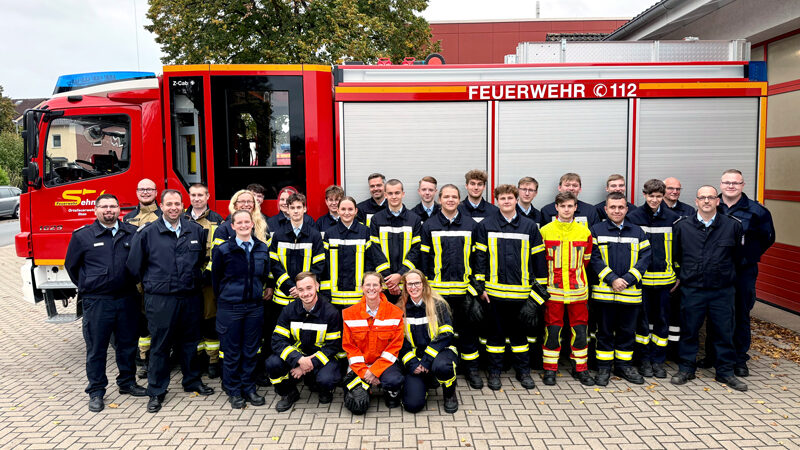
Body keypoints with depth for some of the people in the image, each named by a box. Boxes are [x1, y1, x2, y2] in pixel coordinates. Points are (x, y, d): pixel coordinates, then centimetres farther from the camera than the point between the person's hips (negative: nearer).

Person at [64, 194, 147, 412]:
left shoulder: (132, 233, 4)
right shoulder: (82, 236, 0)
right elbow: (71, 265, 10)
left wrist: (135, 284, 9)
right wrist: (87, 287, 10)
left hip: (127, 300, 2)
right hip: (96, 302, -2)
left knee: (127, 344, 13)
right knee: (96, 348, 5)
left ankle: (127, 382, 29)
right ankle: (96, 392, 17)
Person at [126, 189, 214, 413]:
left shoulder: (196, 231, 5)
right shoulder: (147, 233, -3)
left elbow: (204, 259, 18)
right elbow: (135, 265, 4)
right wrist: (151, 283, 9)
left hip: (191, 297, 3)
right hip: (160, 299, -3)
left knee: (190, 341, 15)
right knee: (160, 345, 5)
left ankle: (192, 380, 32)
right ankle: (156, 391, 17)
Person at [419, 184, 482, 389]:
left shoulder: (471, 225, 7)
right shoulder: (429, 226, 3)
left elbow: (477, 257, 9)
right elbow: (423, 258, 3)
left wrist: (477, 285, 4)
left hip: (464, 288, 1)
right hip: (437, 289, -1)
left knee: (467, 329, 8)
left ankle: (471, 368, 22)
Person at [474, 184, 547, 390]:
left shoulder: (529, 226, 5)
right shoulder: (485, 225, 1)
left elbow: (538, 258, 8)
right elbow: (480, 257, 1)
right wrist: (481, 287, -3)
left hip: (521, 291, 1)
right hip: (495, 290, -1)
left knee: (520, 332, 11)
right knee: (495, 332, 7)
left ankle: (523, 371, 24)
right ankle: (494, 372, 19)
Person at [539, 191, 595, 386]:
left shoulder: (584, 232, 4)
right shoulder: (545, 231, -1)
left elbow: (586, 259, 14)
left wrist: (575, 274, 11)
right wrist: (552, 276, 4)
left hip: (578, 289, 2)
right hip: (553, 289, -2)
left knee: (580, 329, 7)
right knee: (552, 329, 2)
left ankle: (580, 368, 21)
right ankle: (550, 369, 14)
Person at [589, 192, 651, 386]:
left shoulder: (637, 232, 9)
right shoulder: (597, 230, 1)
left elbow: (644, 258, 2)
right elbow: (594, 258, -6)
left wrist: (627, 279, -11)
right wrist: (612, 279, -15)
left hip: (631, 292, 3)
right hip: (605, 291, -2)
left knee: (627, 331, 11)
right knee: (605, 331, 5)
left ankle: (623, 366, 25)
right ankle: (603, 368, 16)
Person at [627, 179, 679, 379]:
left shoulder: (672, 218, 5)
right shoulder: (633, 217, -2)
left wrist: (678, 275, 8)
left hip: (664, 278, 2)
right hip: (640, 278, -2)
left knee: (662, 320, 7)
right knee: (642, 319, 4)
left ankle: (658, 360, 19)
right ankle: (644, 359, 16)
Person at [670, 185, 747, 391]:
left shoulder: (733, 225, 1)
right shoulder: (682, 226, 1)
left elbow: (739, 255, 11)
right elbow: (674, 255, 12)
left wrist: (726, 274, 11)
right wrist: (680, 275, 10)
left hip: (723, 291, 0)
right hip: (692, 289, 0)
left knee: (724, 332, 8)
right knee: (689, 330, 8)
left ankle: (725, 371, 23)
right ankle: (686, 369, 21)